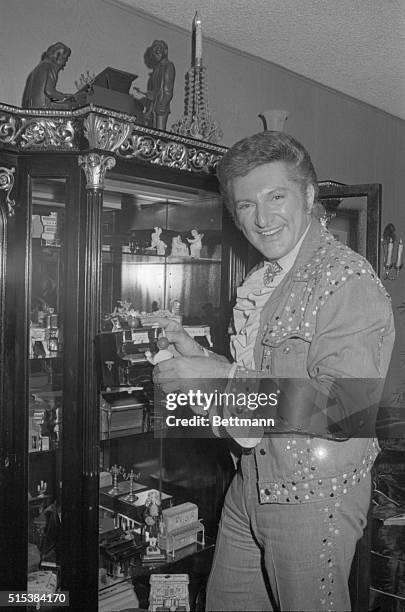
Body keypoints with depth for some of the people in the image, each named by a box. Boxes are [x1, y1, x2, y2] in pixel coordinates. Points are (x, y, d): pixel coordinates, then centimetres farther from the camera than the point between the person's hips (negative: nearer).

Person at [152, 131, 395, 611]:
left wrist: (224, 379, -24)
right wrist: (199, 358, 1)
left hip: (314, 495, -8)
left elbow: (344, 411, -27)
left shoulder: (348, 281, -19)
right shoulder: (262, 280, 10)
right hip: (251, 481, 8)